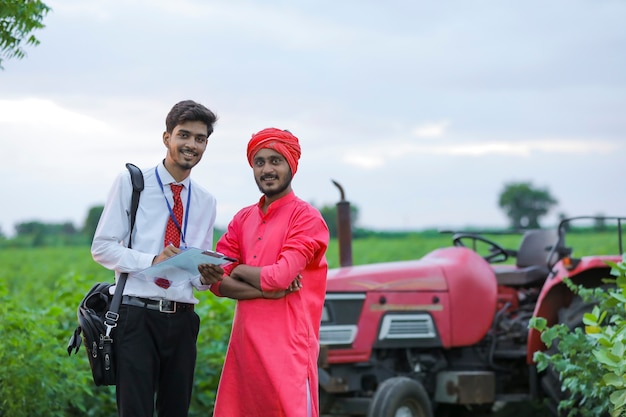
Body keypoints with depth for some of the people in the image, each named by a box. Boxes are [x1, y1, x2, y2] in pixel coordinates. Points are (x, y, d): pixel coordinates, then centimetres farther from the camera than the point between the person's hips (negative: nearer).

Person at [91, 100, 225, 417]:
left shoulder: (206, 202, 15)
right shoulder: (131, 182, 1)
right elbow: (101, 247, -3)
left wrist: (207, 277, -7)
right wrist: (152, 261, -18)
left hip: (182, 319, 5)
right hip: (136, 316, -4)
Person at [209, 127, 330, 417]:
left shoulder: (306, 217, -5)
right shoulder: (243, 219, 14)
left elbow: (280, 276, -17)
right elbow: (218, 282, 4)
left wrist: (240, 269, 1)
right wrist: (267, 290, -11)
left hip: (288, 345, -6)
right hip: (245, 343, 6)